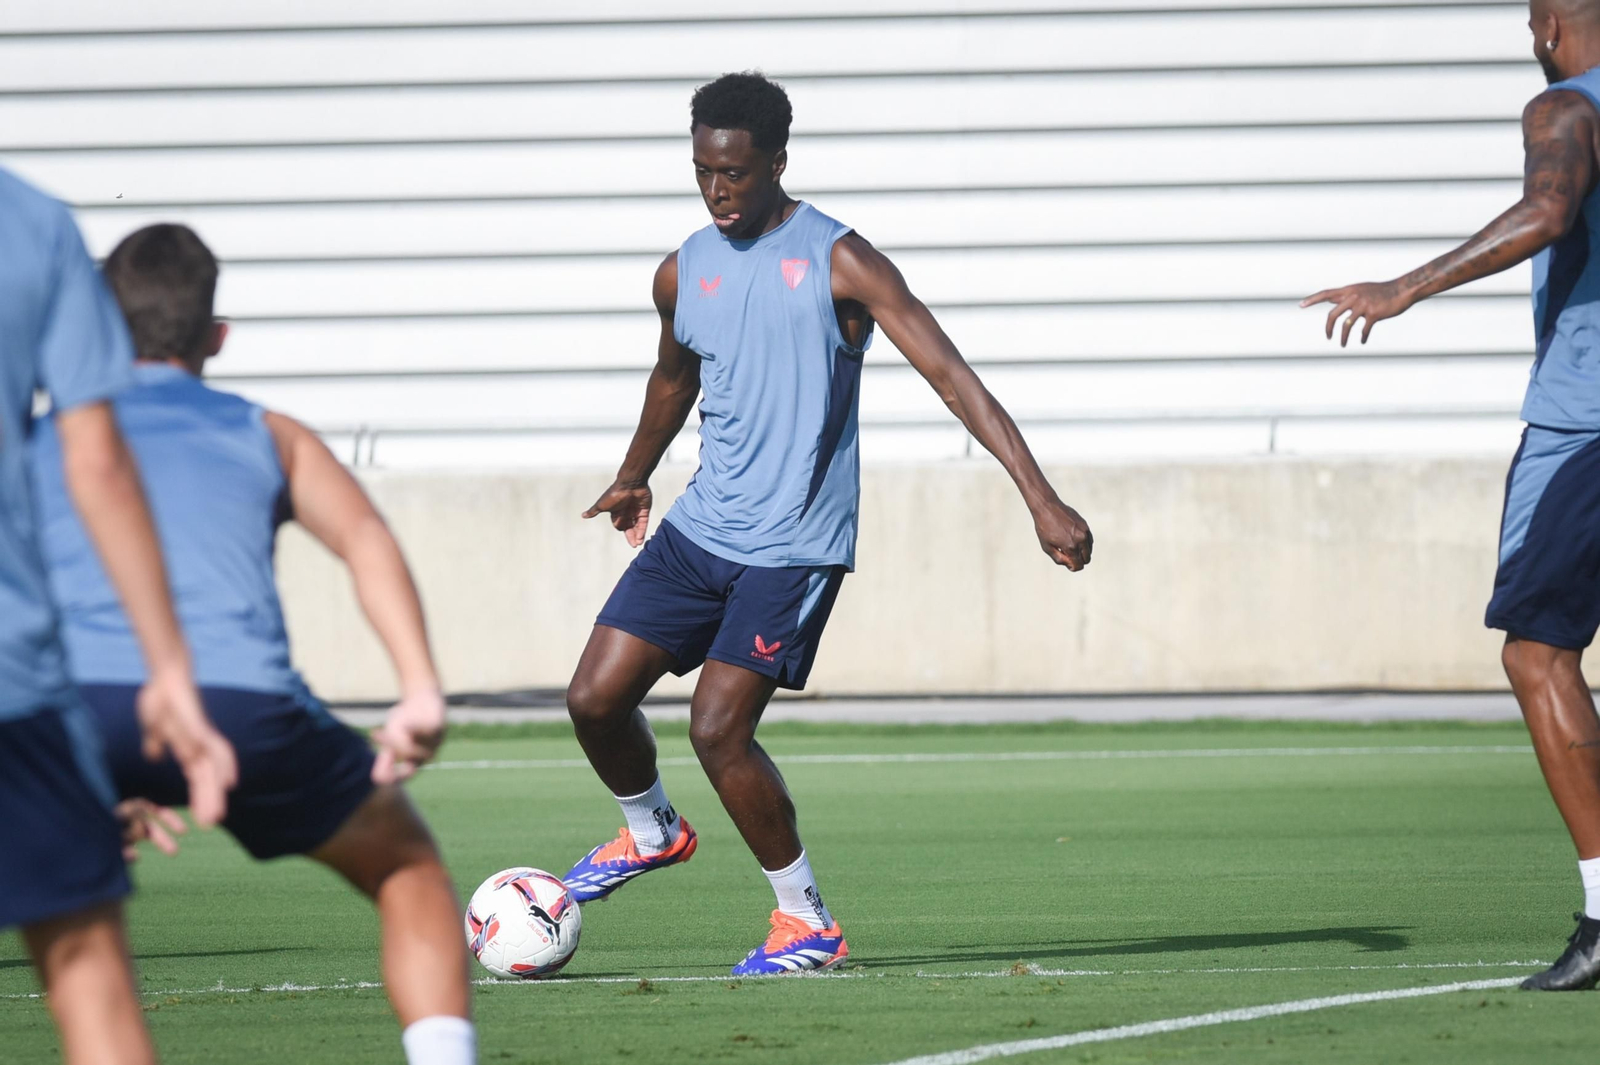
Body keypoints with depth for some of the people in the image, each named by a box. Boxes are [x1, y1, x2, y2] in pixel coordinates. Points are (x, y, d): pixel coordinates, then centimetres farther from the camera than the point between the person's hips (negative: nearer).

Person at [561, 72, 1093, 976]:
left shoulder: (837, 261, -11)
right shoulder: (685, 273, 7)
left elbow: (950, 374, -16)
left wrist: (1042, 498, -24)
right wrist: (635, 477, 43)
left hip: (796, 544, -6)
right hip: (701, 527, 6)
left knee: (719, 727, -16)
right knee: (596, 697, -1)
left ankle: (809, 921, 0)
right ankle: (652, 831, 30)